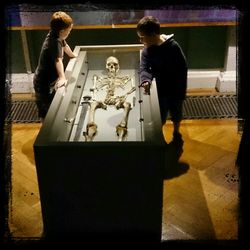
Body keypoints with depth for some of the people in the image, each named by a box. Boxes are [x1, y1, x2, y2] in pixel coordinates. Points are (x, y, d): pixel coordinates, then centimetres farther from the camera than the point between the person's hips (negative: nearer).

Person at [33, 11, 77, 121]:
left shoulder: (57, 37, -2)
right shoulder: (54, 42, -30)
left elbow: (64, 45, 22)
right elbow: (58, 60, -49)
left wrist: (73, 55, 40)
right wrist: (62, 78, -64)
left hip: (50, 80, 10)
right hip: (44, 83, -10)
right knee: (46, 113, 3)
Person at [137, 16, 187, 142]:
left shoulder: (173, 47, -21)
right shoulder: (147, 50, -10)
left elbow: (182, 70, -16)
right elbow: (144, 68, -18)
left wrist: (181, 93, -14)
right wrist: (145, 81, -42)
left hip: (175, 90, -2)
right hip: (159, 90, 2)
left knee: (176, 115, 22)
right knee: (159, 118, 16)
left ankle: (176, 133, 49)